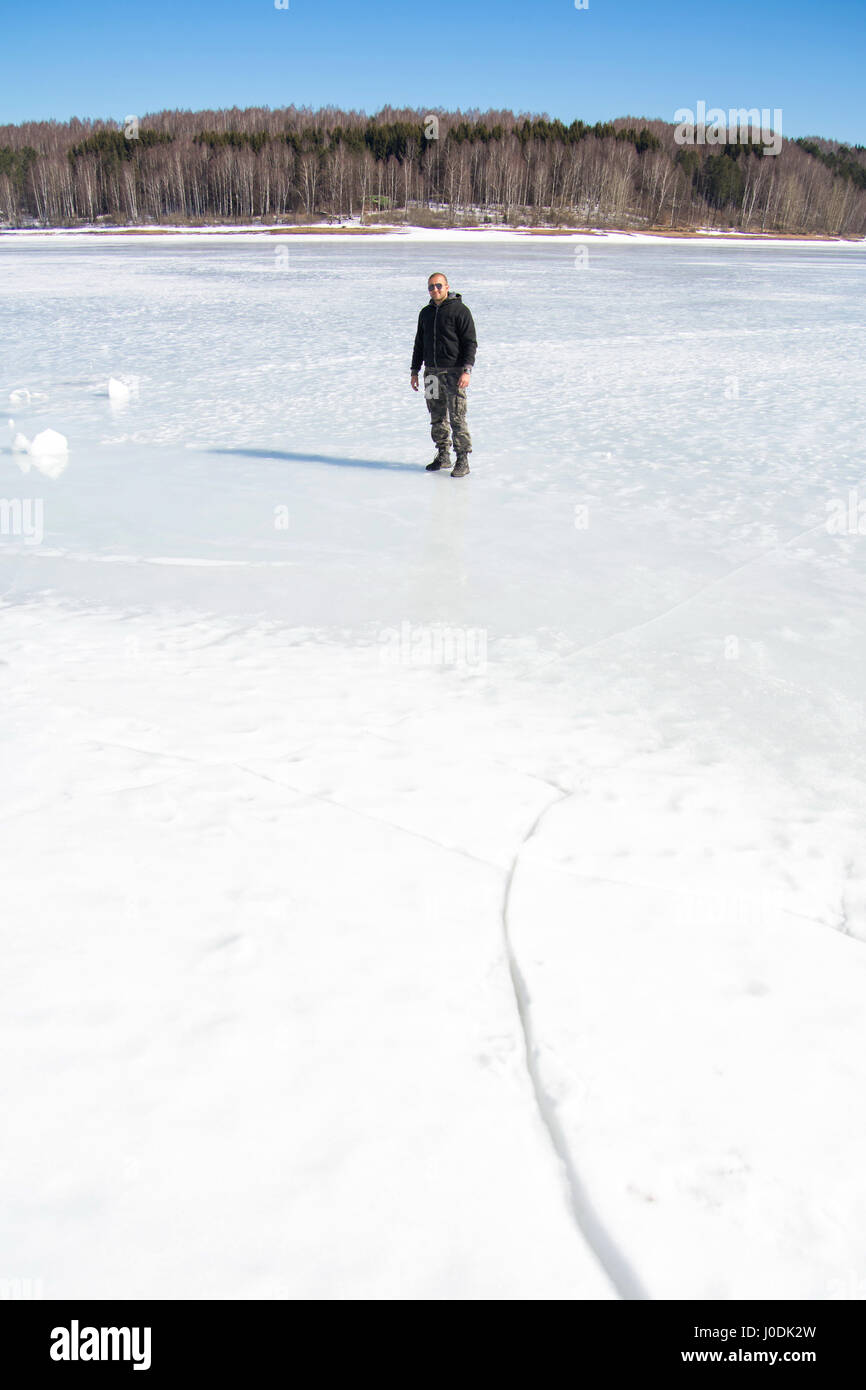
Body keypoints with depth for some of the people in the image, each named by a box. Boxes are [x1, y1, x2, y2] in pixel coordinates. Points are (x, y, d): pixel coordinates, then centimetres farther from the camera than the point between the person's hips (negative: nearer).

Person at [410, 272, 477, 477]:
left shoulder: (460, 310, -5)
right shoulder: (426, 313, 14)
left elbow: (470, 343, -8)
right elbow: (419, 344, 21)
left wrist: (467, 370, -16)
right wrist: (415, 371, 16)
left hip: (454, 371, -6)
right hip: (431, 372, 6)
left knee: (457, 418, -9)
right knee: (437, 417, 9)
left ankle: (463, 460, -5)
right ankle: (442, 456, 19)